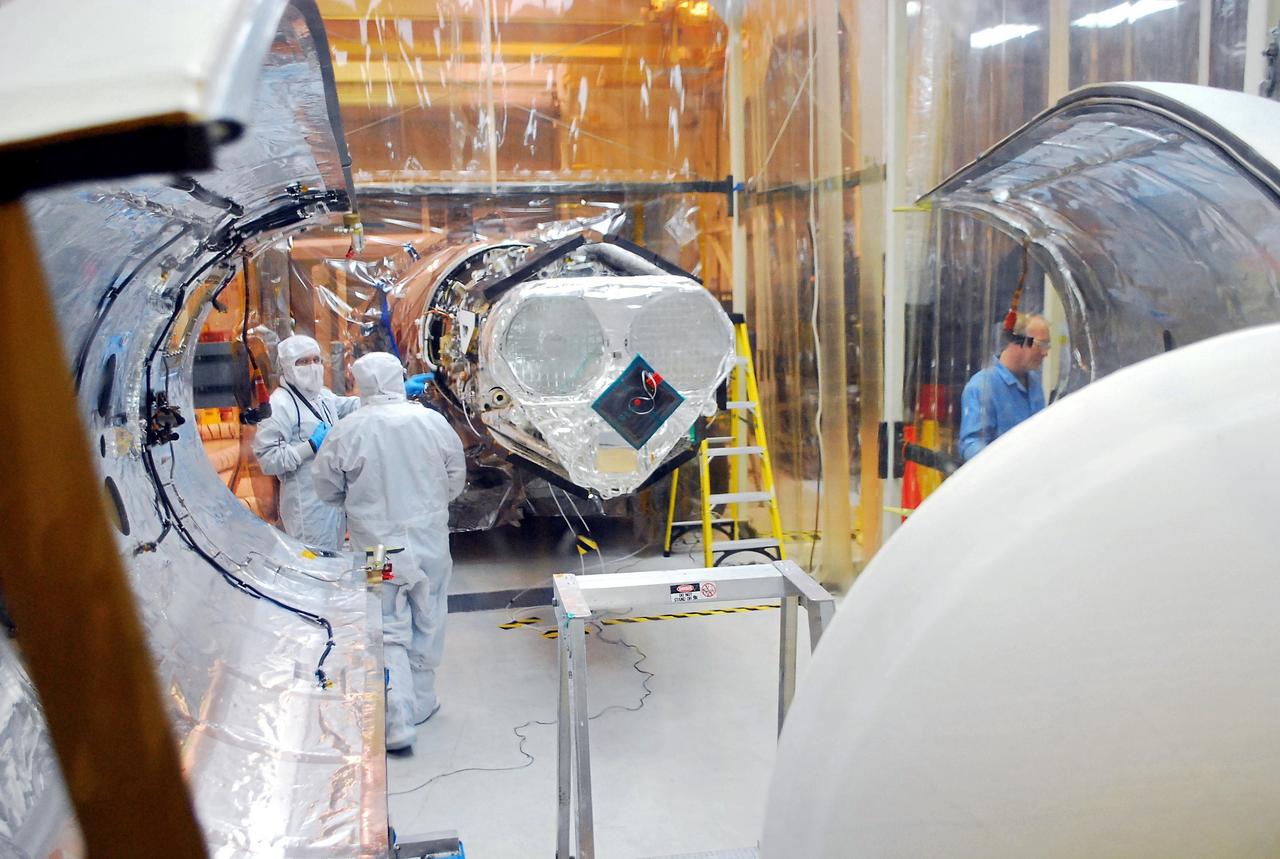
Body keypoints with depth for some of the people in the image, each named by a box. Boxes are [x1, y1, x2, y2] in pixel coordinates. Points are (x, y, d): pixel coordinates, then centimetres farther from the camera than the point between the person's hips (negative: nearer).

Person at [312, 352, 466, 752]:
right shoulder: (433, 421, -9)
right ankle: (421, 702, 31)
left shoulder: (346, 431, -13)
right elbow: (456, 479, 2)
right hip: (430, 541, 2)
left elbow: (327, 489, 0)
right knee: (428, 625, 17)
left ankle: (397, 721, 1)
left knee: (389, 631, 7)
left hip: (377, 546, -2)